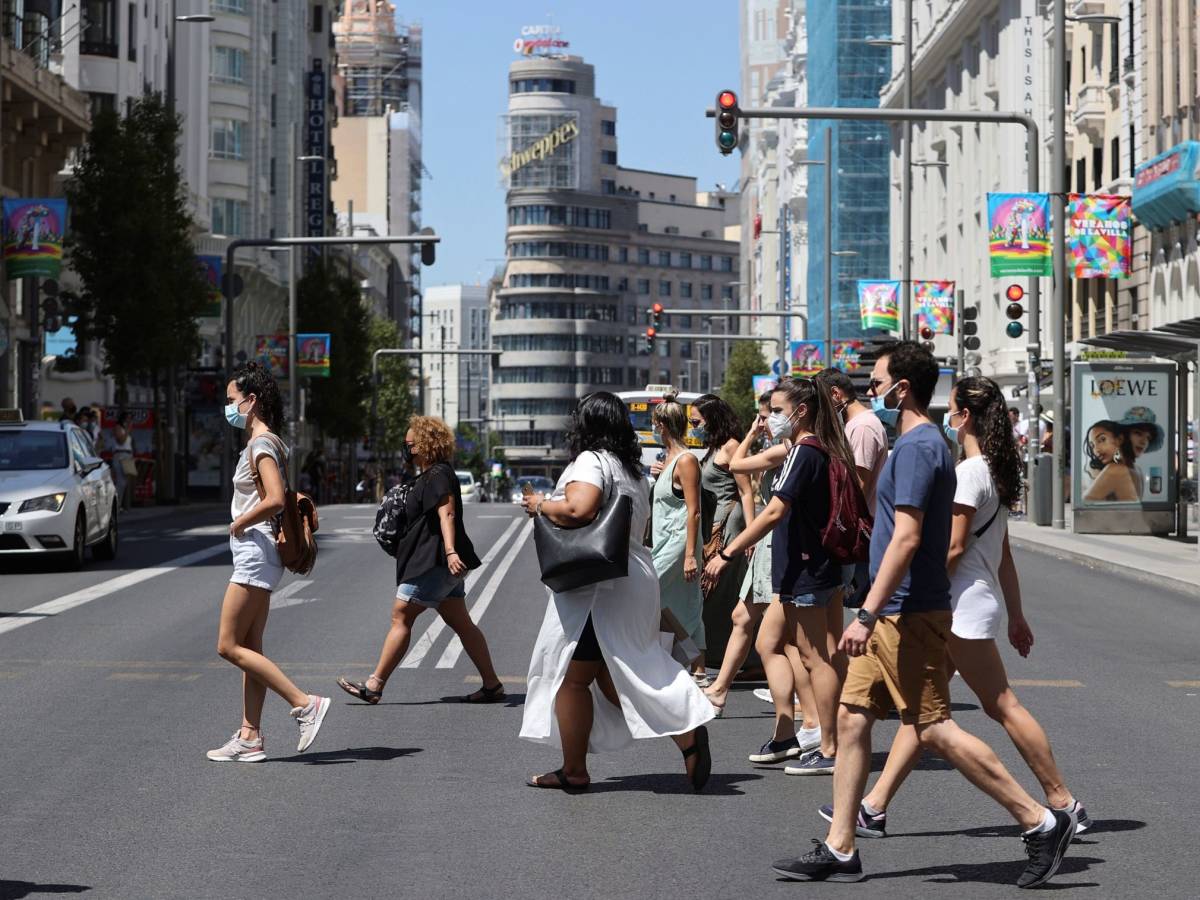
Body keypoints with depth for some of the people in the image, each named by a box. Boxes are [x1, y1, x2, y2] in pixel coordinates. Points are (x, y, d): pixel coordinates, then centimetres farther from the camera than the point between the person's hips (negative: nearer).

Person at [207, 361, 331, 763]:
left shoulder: (262, 444, -15)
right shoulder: (267, 443, 15)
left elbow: (275, 500, -27)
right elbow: (287, 498, 24)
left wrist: (239, 524, -14)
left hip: (255, 552, -10)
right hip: (256, 554, 10)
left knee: (229, 646, -8)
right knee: (249, 647, 9)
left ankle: (305, 703, -12)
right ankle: (250, 737, 11)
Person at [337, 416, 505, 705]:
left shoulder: (438, 475, -13)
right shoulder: (429, 476, 20)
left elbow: (446, 514, -26)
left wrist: (450, 551, -36)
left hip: (435, 563, -11)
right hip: (442, 563, 11)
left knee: (401, 616, -7)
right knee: (460, 622, 10)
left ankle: (374, 686, -5)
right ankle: (492, 686, 10)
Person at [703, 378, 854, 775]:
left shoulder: (804, 452, -17)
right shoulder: (822, 451, 12)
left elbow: (775, 512, -23)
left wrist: (727, 554, -22)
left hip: (806, 572, -10)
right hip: (810, 568, 10)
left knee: (816, 659, -4)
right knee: (769, 645, 15)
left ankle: (829, 750, 1)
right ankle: (785, 735, 17)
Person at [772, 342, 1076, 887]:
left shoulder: (917, 446, -15)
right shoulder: (922, 442, 16)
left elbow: (906, 538, -23)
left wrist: (867, 615, -25)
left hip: (910, 615, -10)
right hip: (893, 617, 10)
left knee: (934, 729, -8)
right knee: (852, 719, 8)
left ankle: (1041, 823, -2)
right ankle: (838, 850, 11)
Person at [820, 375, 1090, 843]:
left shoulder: (968, 473, -15)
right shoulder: (995, 472, 15)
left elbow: (953, 546, -19)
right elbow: (1003, 553, 18)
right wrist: (1016, 615, 21)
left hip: (964, 605, -10)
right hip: (961, 607, 10)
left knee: (1002, 706, -4)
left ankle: (1063, 804, 3)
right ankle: (874, 807, 10)